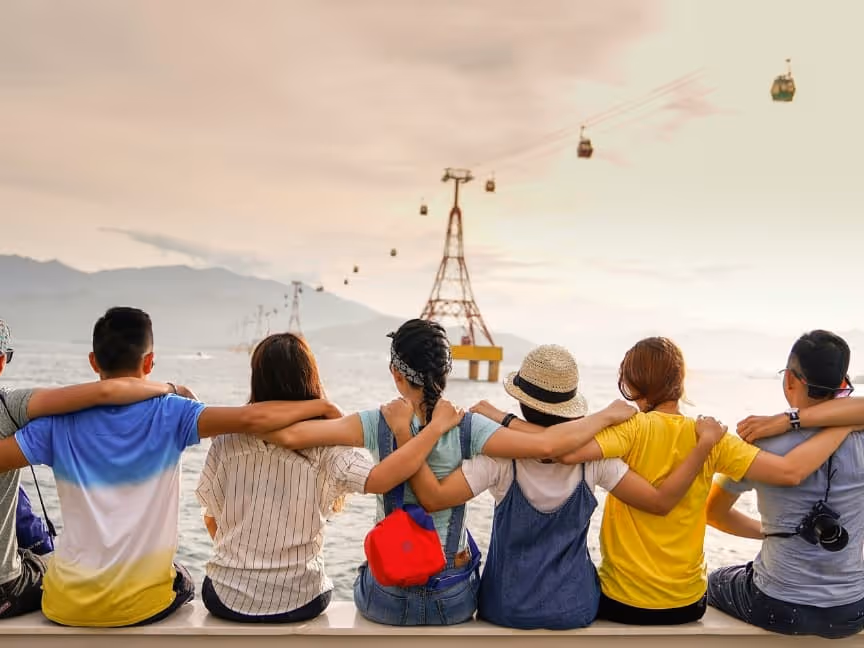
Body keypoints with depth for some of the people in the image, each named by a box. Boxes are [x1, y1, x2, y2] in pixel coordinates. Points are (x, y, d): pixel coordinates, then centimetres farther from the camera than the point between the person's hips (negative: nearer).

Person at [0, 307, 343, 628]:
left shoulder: (61, 422, -7)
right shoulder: (169, 414, -13)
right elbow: (251, 418, -23)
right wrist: (319, 406, -10)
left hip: (67, 606, 2)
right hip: (141, 603, -1)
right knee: (183, 584, 34)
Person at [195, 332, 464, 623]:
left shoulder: (227, 440, -10)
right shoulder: (324, 444, -17)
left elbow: (211, 518, 1)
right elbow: (379, 480, -33)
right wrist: (437, 426, -23)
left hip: (228, 597, 1)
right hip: (298, 602, -1)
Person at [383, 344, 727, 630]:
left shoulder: (501, 457, -23)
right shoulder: (594, 456, -17)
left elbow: (433, 498, -32)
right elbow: (661, 501, -15)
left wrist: (402, 430, -28)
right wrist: (705, 442, -10)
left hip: (508, 608, -1)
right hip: (576, 607, 2)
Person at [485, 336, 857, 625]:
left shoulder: (633, 428, -19)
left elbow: (567, 451, -36)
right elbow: (790, 472, -12)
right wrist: (845, 423, -1)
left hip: (623, 601, -3)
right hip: (689, 602, 4)